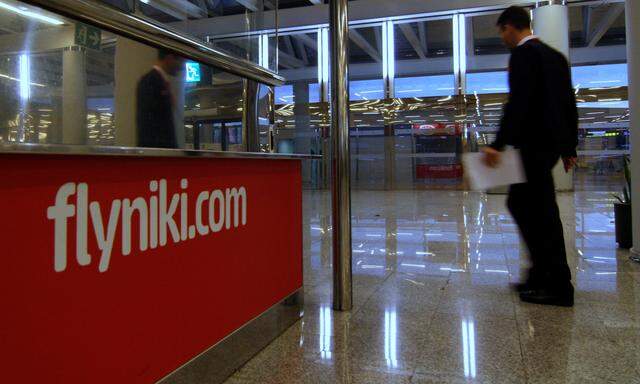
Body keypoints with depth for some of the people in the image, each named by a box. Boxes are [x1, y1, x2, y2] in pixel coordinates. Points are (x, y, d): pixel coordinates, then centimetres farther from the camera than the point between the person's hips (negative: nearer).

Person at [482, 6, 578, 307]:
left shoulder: (523, 54, -8)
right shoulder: (555, 56, 19)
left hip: (533, 144, -9)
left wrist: (498, 144, -25)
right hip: (552, 142, 9)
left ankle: (558, 287, 4)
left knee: (542, 212, -3)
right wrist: (569, 146, 21)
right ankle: (541, 275, 20)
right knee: (521, 203, 14)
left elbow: (518, 102, -21)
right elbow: (569, 104, 18)